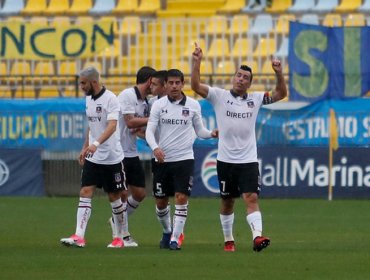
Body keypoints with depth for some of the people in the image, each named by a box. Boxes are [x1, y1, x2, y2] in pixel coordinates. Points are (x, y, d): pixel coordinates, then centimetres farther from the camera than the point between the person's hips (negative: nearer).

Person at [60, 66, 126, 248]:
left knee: (114, 198, 5)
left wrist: (96, 144, -38)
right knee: (85, 194, -6)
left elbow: (112, 126, -26)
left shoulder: (110, 99, -15)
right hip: (92, 158, 6)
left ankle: (119, 238, 18)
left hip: (111, 158, -6)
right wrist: (85, 148, 20)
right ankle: (79, 237, -13)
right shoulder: (89, 99, 9)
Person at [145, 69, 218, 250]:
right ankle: (167, 232, 33)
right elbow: (149, 130, -5)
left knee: (181, 198, -13)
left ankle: (175, 238, -7)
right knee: (161, 201, 8)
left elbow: (199, 130, 11)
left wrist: (211, 134, -11)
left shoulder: (193, 105, 2)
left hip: (184, 159, -1)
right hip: (163, 159, 1)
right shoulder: (159, 105, 1)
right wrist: (155, 148, -24)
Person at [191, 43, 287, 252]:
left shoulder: (255, 99, 7)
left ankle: (257, 236, -27)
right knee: (227, 202, 9)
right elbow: (196, 86, -8)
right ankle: (228, 240, 23)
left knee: (251, 198, -14)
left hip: (248, 160, 0)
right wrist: (197, 63, -20)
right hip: (226, 160, 0)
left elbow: (281, 94, 5)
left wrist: (279, 73, -11)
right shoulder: (220, 96, 1)